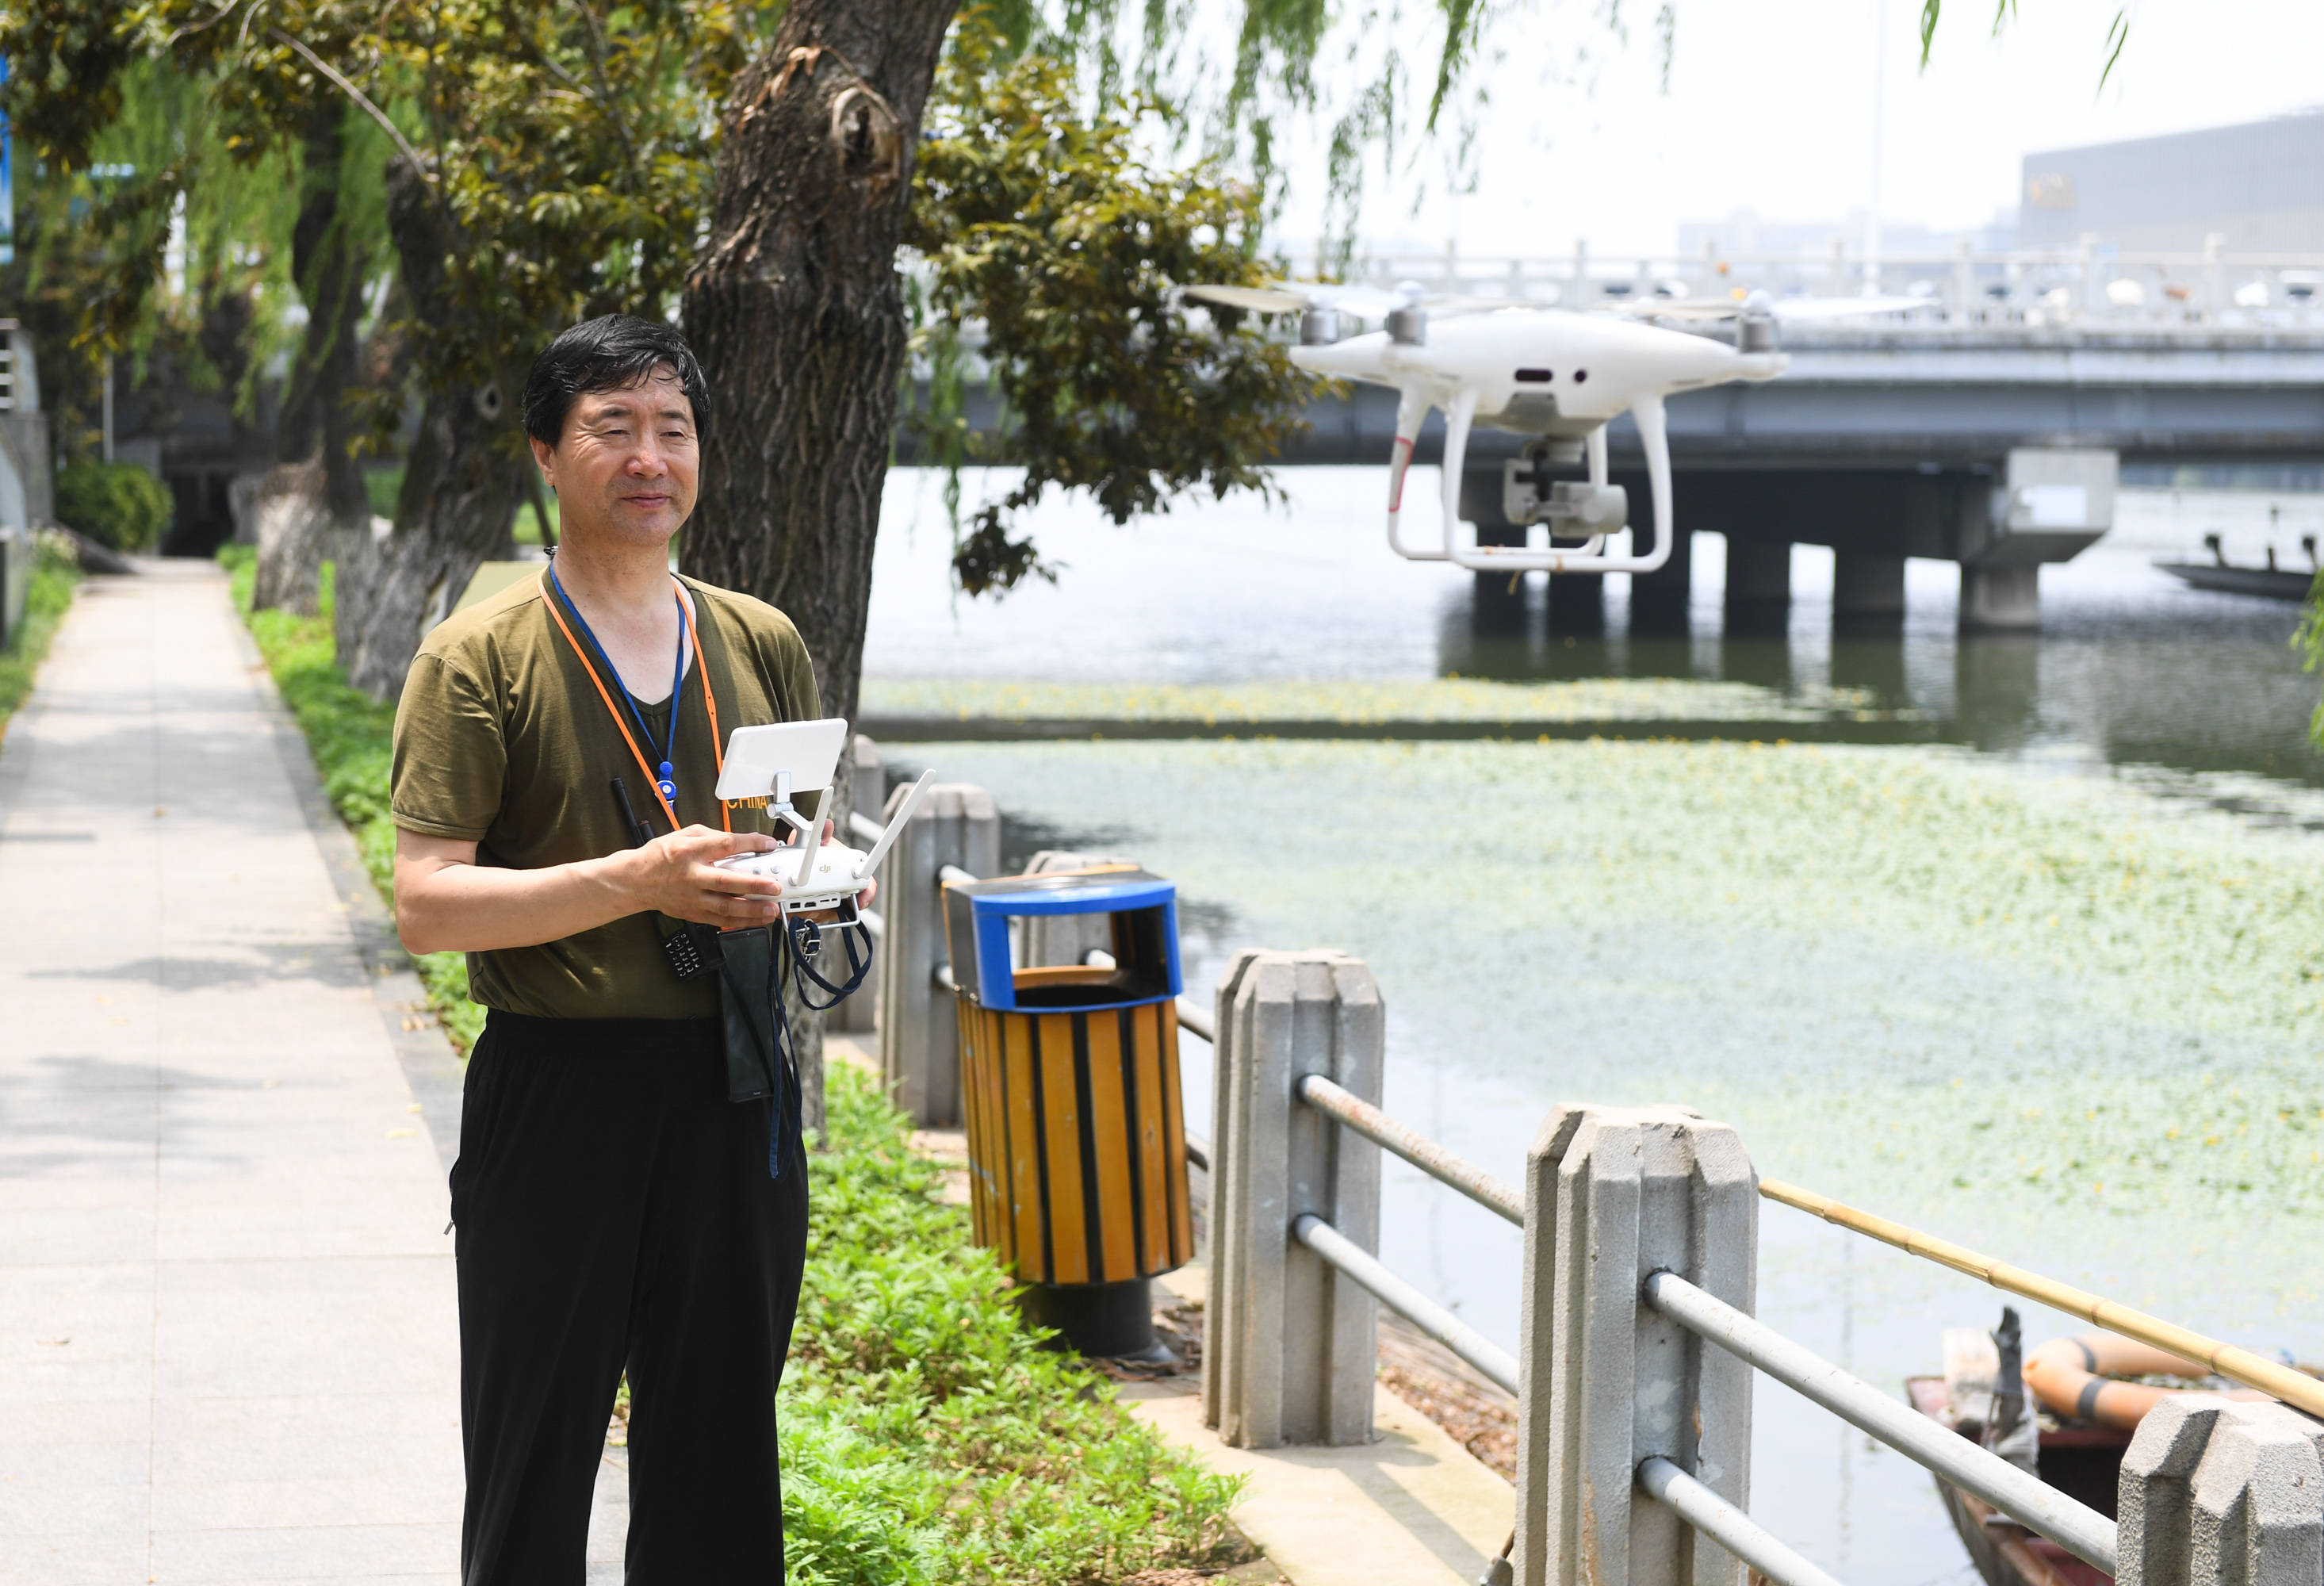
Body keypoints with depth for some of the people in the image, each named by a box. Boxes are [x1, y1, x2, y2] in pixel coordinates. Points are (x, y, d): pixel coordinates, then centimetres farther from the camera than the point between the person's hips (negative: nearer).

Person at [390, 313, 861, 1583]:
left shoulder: (763, 646, 11)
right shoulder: (480, 659, -4)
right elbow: (425, 905, -12)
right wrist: (637, 880, -23)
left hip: (733, 1084, 4)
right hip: (558, 1087, -4)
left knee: (719, 1453, 11)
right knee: (534, 1456, 1)